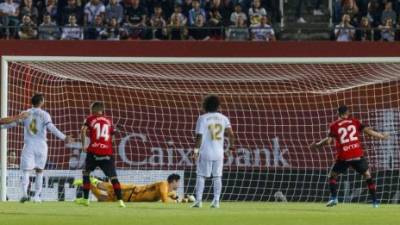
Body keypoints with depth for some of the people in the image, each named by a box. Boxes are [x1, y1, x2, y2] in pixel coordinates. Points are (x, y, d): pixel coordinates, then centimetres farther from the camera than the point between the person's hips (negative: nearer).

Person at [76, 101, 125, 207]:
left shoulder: (90, 119, 7)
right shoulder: (109, 121, 15)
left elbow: (83, 130, -8)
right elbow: (111, 138, 17)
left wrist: (83, 145, 1)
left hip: (93, 152, -1)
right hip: (107, 152, 1)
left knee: (86, 173, 18)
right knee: (113, 177, 3)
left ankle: (85, 199, 14)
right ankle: (120, 200, -9)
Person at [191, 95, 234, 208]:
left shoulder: (202, 118, -6)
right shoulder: (223, 118, 4)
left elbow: (199, 136, -12)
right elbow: (231, 135, -1)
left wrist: (196, 150, -8)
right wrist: (229, 147, 12)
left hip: (205, 152, -3)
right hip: (219, 152, 3)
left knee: (201, 176, 2)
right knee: (217, 177, 8)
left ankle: (198, 200, -5)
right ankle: (216, 201, 4)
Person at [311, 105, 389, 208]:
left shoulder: (334, 125, 5)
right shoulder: (355, 121, 10)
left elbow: (328, 141, -4)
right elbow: (367, 130, 2)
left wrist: (317, 145, 10)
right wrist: (381, 136, 11)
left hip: (343, 157, -1)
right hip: (358, 155, 1)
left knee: (332, 175, 18)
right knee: (368, 175, 14)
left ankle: (334, 198, 2)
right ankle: (375, 201, 9)